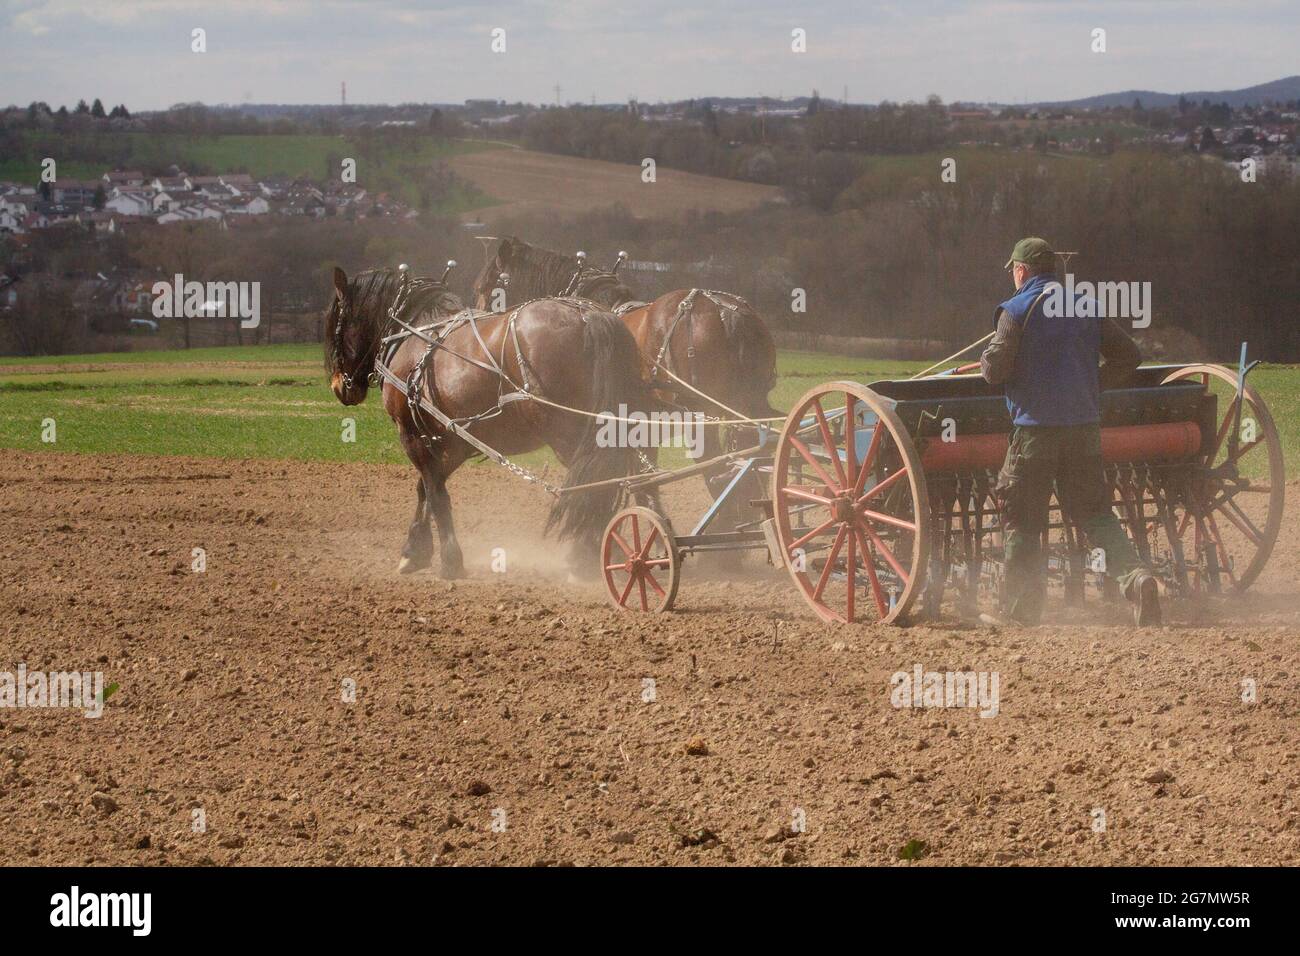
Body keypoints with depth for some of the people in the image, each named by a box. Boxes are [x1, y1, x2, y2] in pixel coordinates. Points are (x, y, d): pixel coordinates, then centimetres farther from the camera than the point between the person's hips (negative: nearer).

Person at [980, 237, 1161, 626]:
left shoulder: (1017, 310, -6)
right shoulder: (1087, 306, 10)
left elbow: (994, 370, -10)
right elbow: (1129, 356, 9)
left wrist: (986, 358, 12)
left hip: (1036, 429, -5)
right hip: (1086, 427, 5)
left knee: (1021, 519, 5)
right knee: (1094, 512, 9)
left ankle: (1019, 609, 6)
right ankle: (1135, 576, -13)